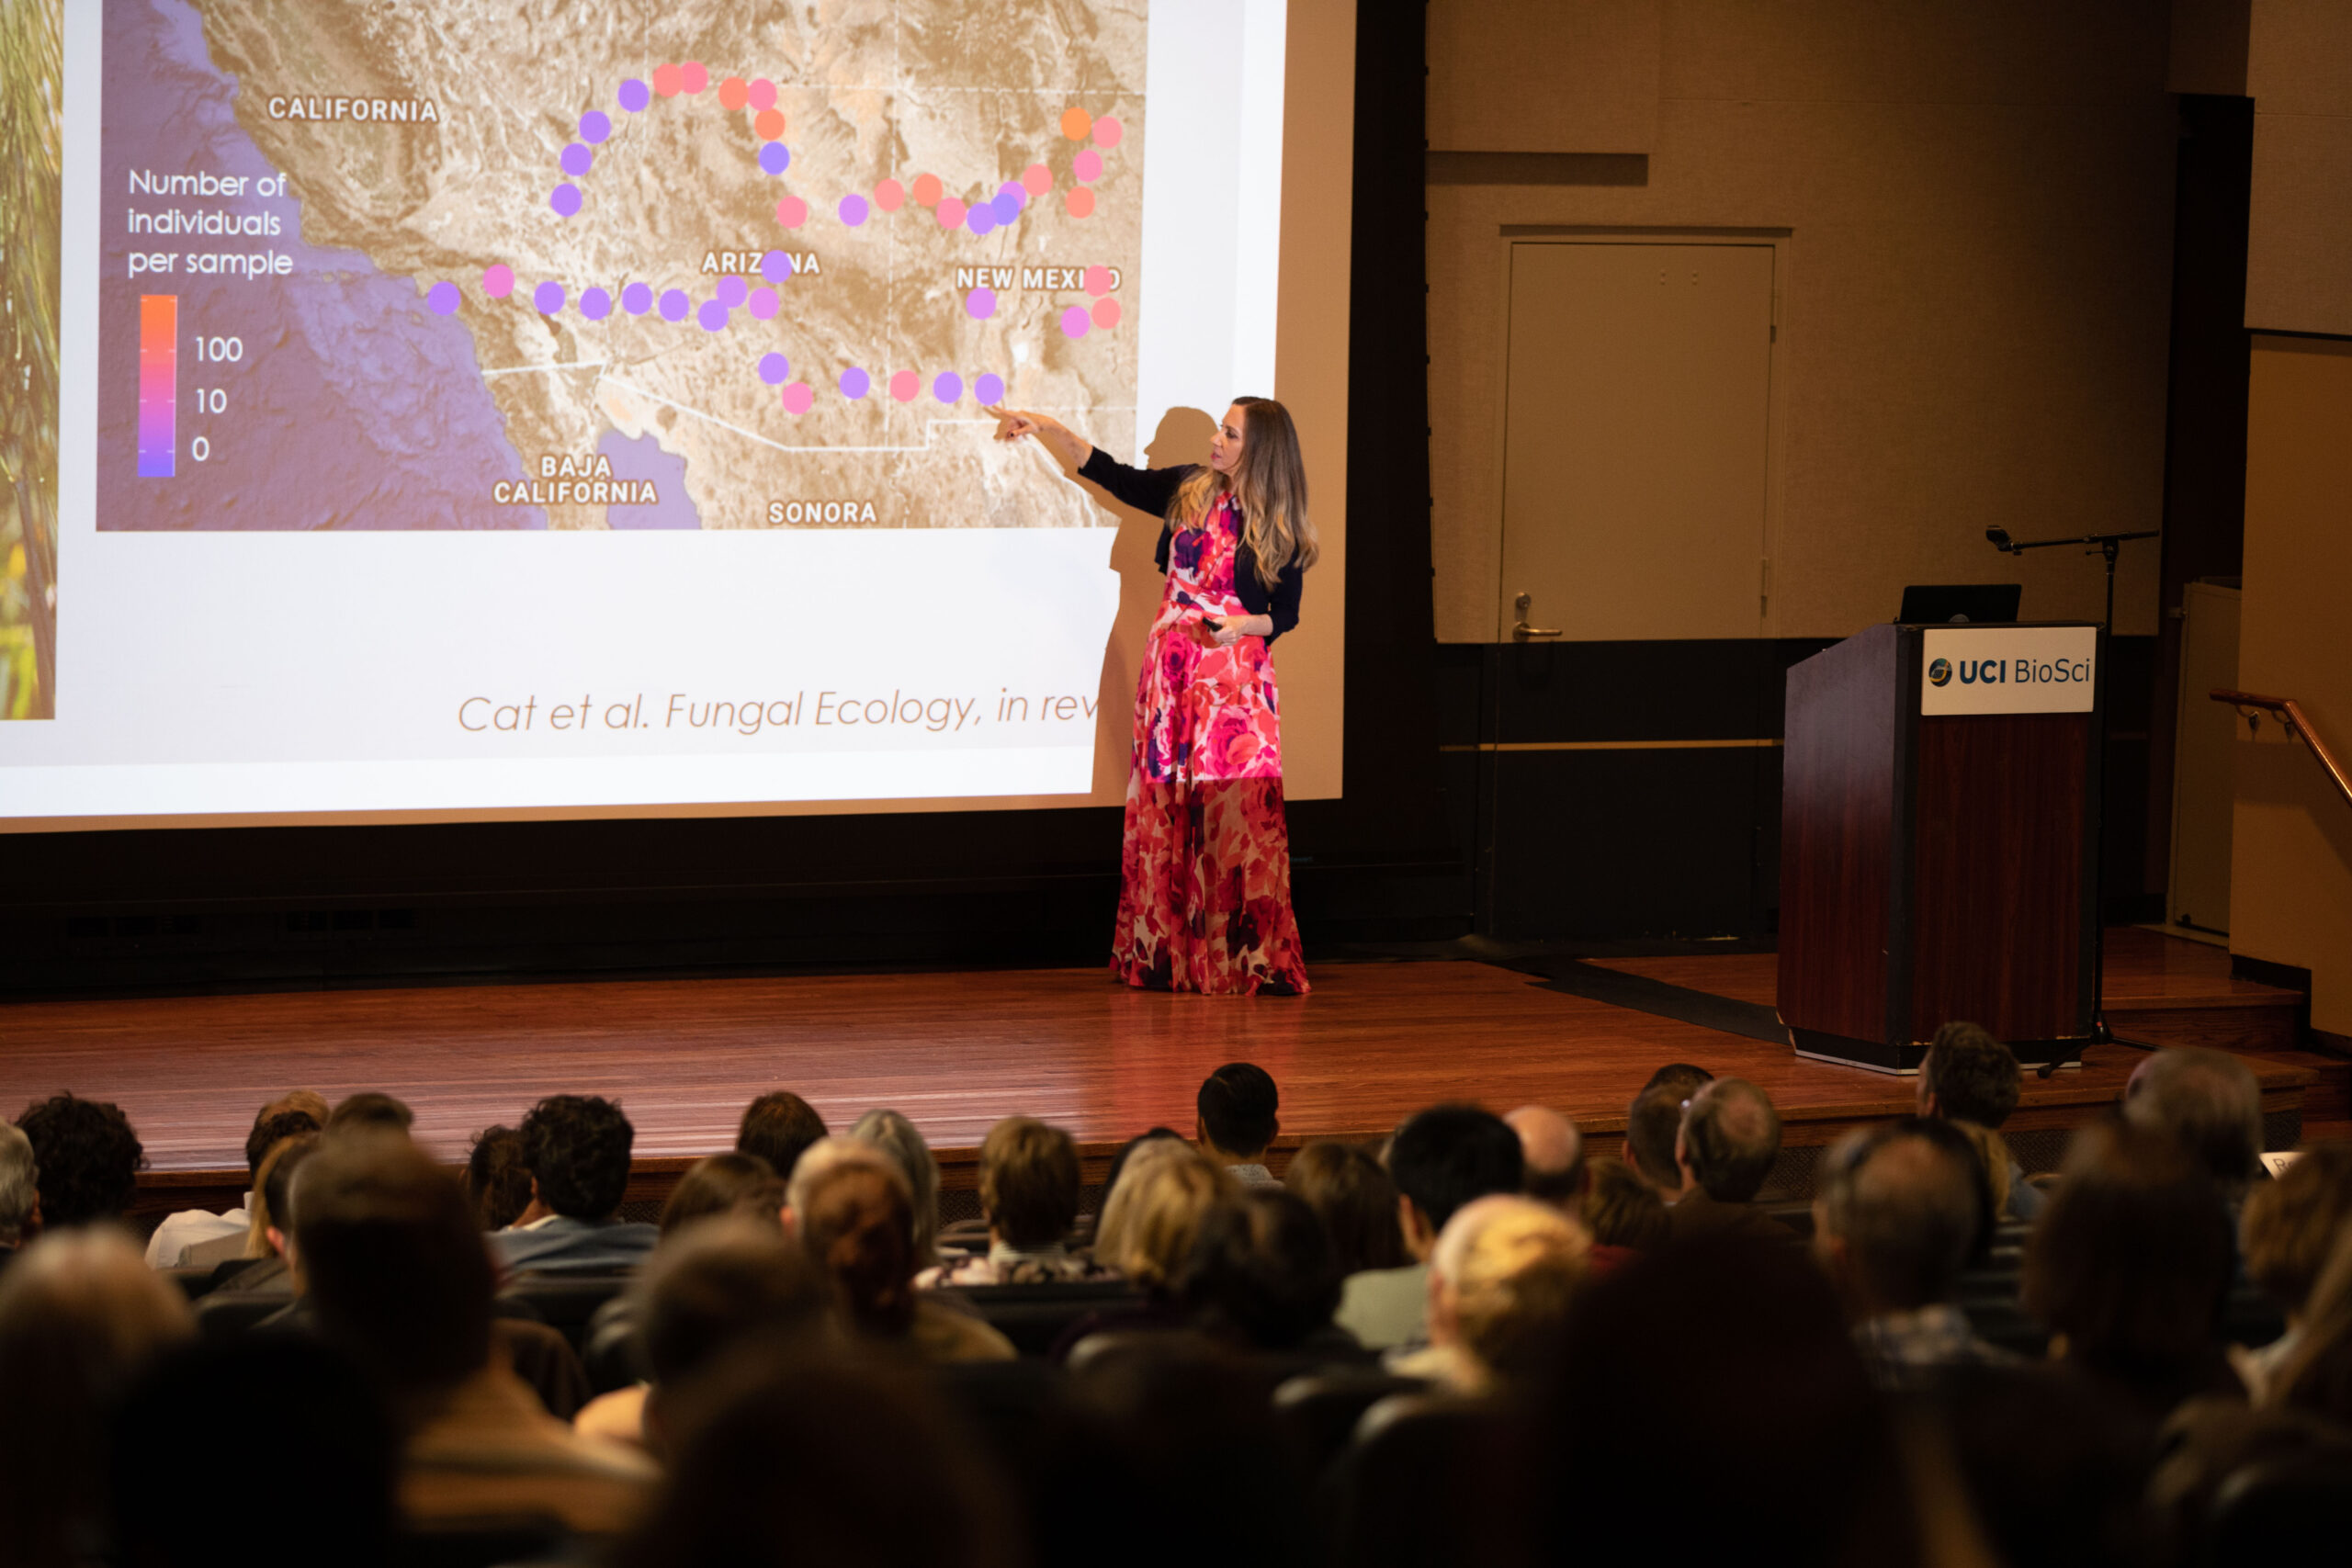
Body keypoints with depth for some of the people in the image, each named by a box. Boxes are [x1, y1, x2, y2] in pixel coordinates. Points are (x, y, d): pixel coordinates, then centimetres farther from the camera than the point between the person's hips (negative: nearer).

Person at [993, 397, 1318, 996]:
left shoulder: (1280, 533, -1)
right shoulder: (1186, 492, 8)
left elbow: (1286, 614, 3)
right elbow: (1108, 474, 16)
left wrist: (1245, 625, -16)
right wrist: (1046, 428, 12)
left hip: (1235, 678, -4)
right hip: (1172, 669, 4)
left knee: (1236, 812, -9)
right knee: (1165, 811, 3)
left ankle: (1249, 959, -6)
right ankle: (1166, 955, 9)